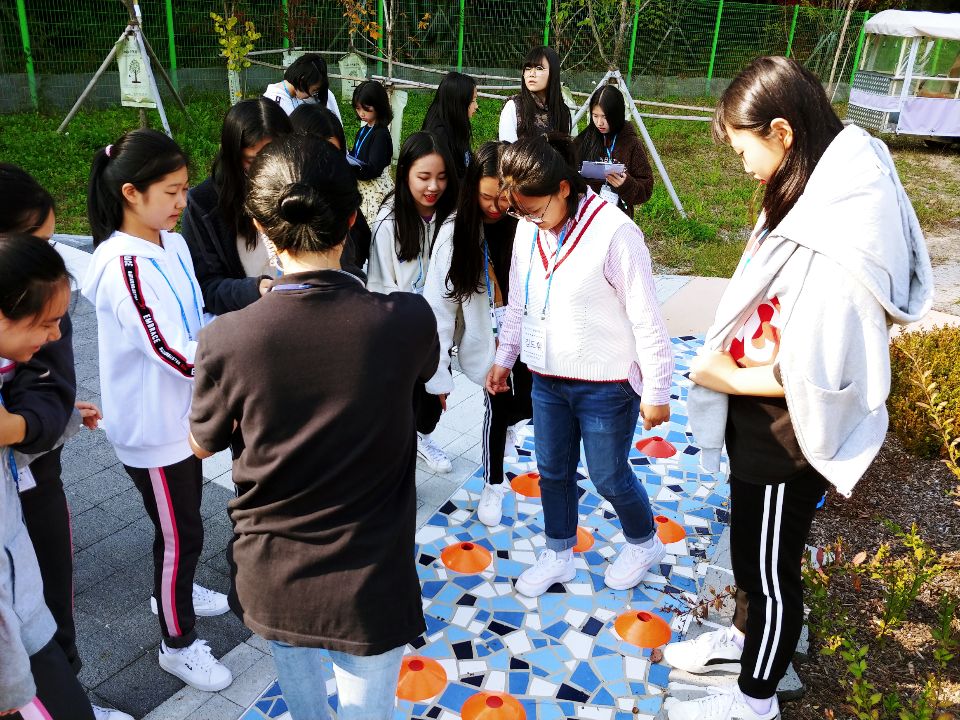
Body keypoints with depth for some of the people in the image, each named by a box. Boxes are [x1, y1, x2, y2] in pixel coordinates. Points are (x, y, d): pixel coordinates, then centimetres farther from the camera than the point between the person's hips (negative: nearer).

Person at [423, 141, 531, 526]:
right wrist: (437, 374, -14)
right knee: (497, 408, 6)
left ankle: (504, 423, 44)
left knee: (530, 406, 6)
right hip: (486, 341, -1)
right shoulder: (456, 239, -14)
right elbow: (439, 309, -14)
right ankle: (493, 485, 31)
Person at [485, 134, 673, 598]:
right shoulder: (528, 230, -1)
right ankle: (558, 556, 39)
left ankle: (644, 543, 40)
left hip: (606, 385, -6)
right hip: (547, 379, 6)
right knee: (552, 471, 17)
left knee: (608, 476, 10)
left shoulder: (614, 232, -21)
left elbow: (646, 319, -17)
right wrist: (505, 357, 17)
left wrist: (656, 392, -13)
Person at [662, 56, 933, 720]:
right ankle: (745, 636, 54)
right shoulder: (816, 197, -1)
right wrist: (727, 358, -2)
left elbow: (814, 372, -30)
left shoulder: (833, 241, -31)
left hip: (785, 439, -8)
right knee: (751, 549, 28)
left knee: (770, 568, 13)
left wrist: (728, 378, -17)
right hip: (760, 425, 9)